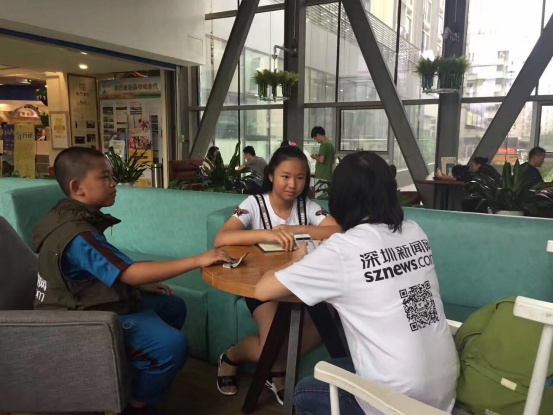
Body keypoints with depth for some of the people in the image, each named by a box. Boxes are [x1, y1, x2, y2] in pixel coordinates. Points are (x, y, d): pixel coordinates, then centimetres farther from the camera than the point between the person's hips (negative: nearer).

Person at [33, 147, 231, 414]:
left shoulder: (76, 218, 5)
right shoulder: (78, 236, -28)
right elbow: (132, 272, -35)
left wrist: (142, 285, 8)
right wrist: (197, 261, -34)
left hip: (94, 301, 11)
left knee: (173, 306, 15)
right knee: (172, 344, -24)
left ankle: (150, 375, 29)